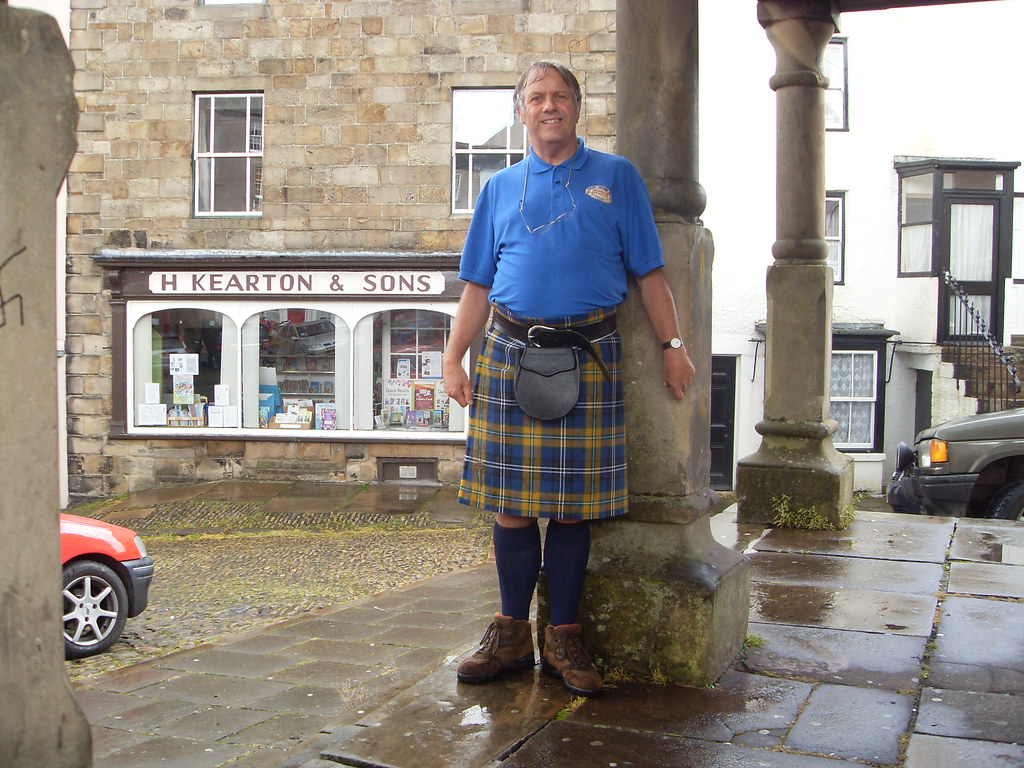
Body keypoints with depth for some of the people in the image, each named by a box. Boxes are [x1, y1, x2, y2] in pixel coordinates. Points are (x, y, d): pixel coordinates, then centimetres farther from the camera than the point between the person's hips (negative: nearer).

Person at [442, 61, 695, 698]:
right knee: (511, 502, 3)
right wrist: (453, 359, 5)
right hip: (510, 355, 2)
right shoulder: (501, 188, 15)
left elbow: (650, 272, 7)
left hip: (588, 357, -1)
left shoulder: (616, 177, 10)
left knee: (572, 504, 2)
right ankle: (512, 635, 16)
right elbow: (478, 285, 13)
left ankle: (564, 638, 14)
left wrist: (673, 345, -1)